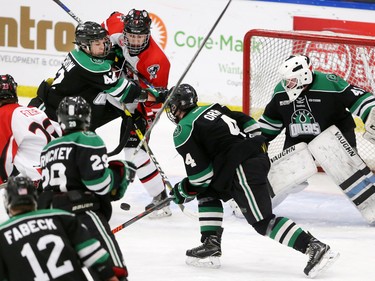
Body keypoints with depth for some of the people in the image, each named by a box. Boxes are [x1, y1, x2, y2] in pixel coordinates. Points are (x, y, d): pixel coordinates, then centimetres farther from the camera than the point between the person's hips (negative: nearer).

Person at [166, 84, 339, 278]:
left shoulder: (183, 131, 0)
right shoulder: (213, 109, 24)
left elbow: (200, 175, -3)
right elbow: (248, 123, 22)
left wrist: (184, 191, 13)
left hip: (242, 170, -10)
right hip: (259, 157, 10)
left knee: (263, 222, -11)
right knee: (207, 192, 23)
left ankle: (315, 248, -23)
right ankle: (211, 246, 17)